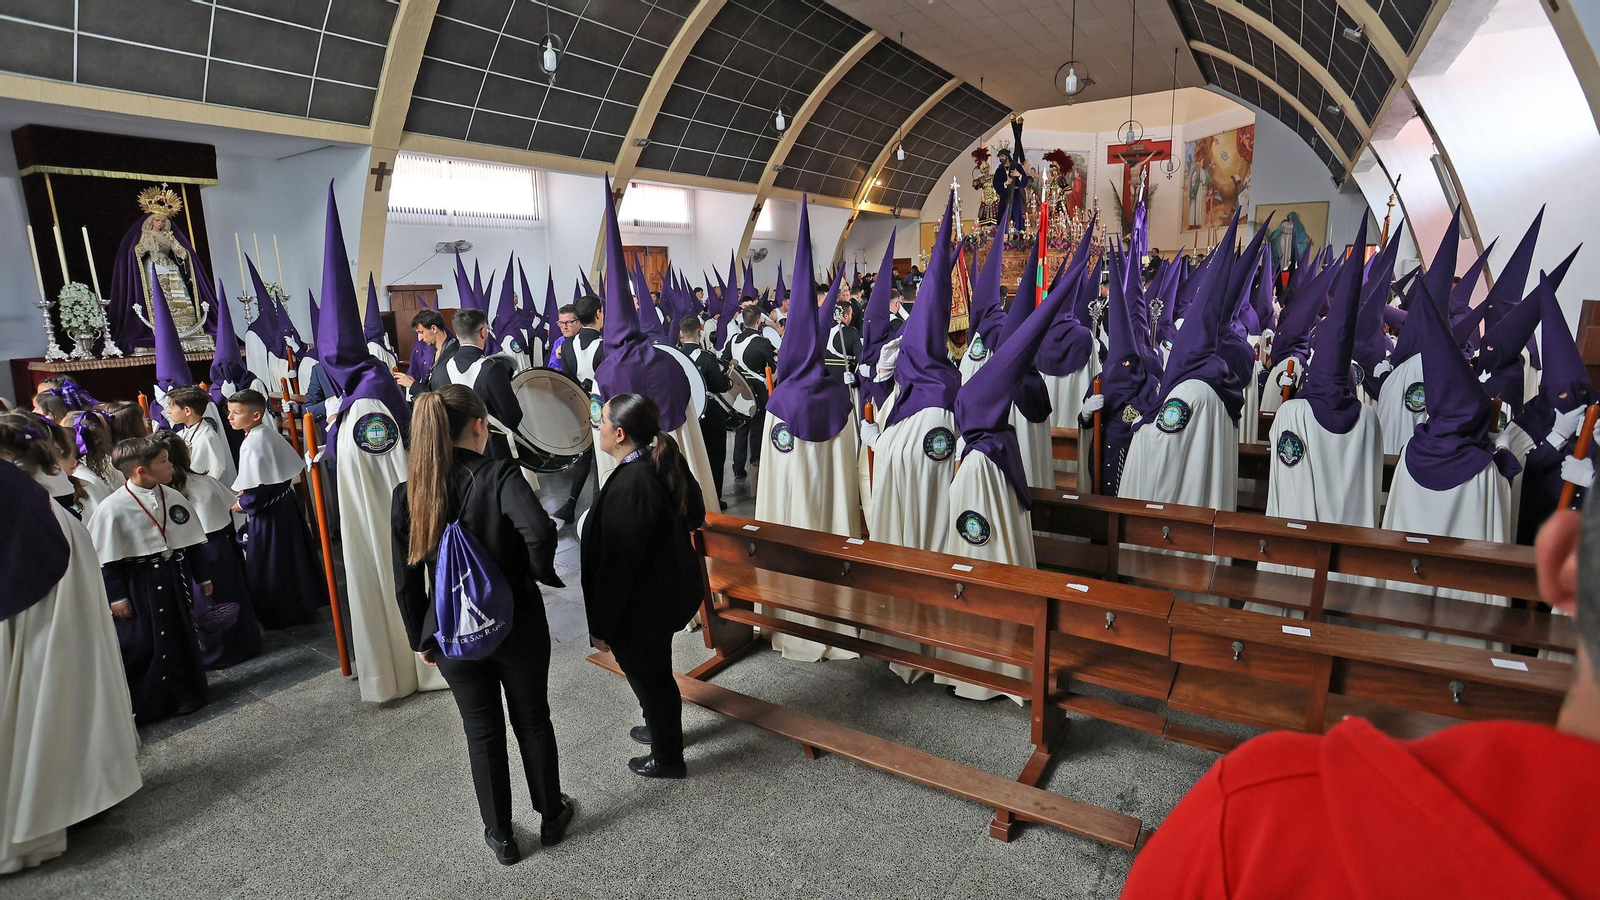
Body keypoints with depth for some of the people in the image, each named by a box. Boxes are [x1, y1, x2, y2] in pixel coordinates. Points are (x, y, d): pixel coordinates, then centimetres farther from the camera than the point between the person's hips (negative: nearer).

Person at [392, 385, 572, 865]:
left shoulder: (407, 493, -6)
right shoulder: (500, 475, -19)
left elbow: (406, 583, -1)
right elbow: (539, 533, -37)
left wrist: (421, 639, 12)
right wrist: (542, 573, -15)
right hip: (517, 627, -2)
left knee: (482, 733, 19)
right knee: (533, 720, 19)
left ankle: (500, 834, 36)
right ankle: (552, 814, 39)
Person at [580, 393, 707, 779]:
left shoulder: (628, 486, -32)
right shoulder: (667, 463, -6)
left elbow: (616, 564, -26)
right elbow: (695, 516, 8)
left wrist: (601, 625, -16)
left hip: (640, 607, -8)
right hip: (672, 591, 8)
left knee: (648, 676, 14)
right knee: (656, 670, 28)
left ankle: (667, 758, 36)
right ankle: (662, 730, 52)